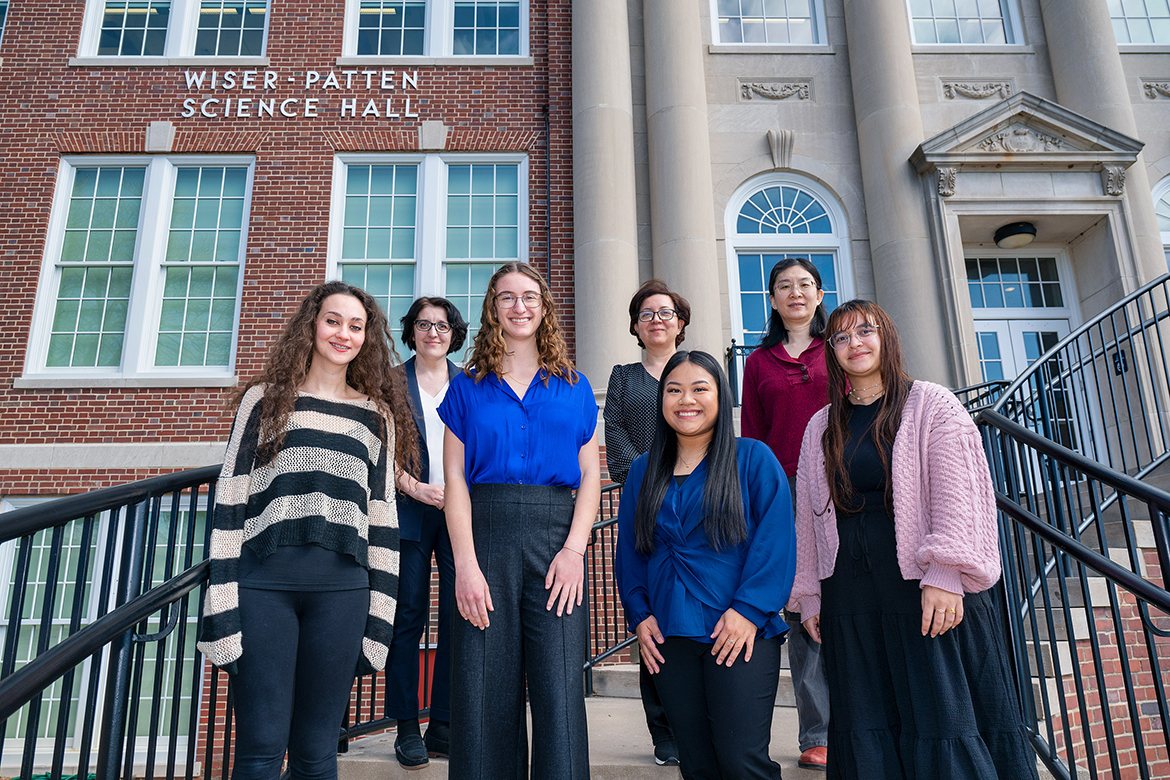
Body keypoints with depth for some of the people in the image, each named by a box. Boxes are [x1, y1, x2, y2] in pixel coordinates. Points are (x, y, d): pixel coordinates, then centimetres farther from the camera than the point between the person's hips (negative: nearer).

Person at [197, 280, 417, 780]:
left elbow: (383, 518, 12)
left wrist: (379, 618, 7)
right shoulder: (264, 400, 9)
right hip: (263, 583, -1)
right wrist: (222, 607, -4)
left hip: (341, 589, 2)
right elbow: (229, 502, 4)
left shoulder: (377, 415, 14)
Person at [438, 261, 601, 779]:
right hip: (486, 532, 0)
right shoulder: (468, 386, 12)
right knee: (486, 693, 1)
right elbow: (455, 479, 4)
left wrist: (574, 549, -6)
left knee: (559, 692, -4)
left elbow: (590, 475, 9)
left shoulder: (574, 387, 15)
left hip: (556, 536, 0)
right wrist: (465, 563, -8)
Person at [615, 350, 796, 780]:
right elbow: (628, 549, 15)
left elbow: (776, 540, -6)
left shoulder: (753, 458, 1)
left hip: (741, 633, -4)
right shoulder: (643, 471, 13)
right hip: (668, 637, 4)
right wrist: (638, 614, 4)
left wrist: (749, 609, -13)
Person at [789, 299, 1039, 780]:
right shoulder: (822, 427, 14)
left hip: (922, 588, -4)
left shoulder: (932, 406, 2)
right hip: (850, 593, 4)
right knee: (867, 730, 8)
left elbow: (955, 496, -7)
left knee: (942, 721, 0)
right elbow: (809, 516, 13)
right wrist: (809, 594, 10)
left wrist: (943, 576, -17)